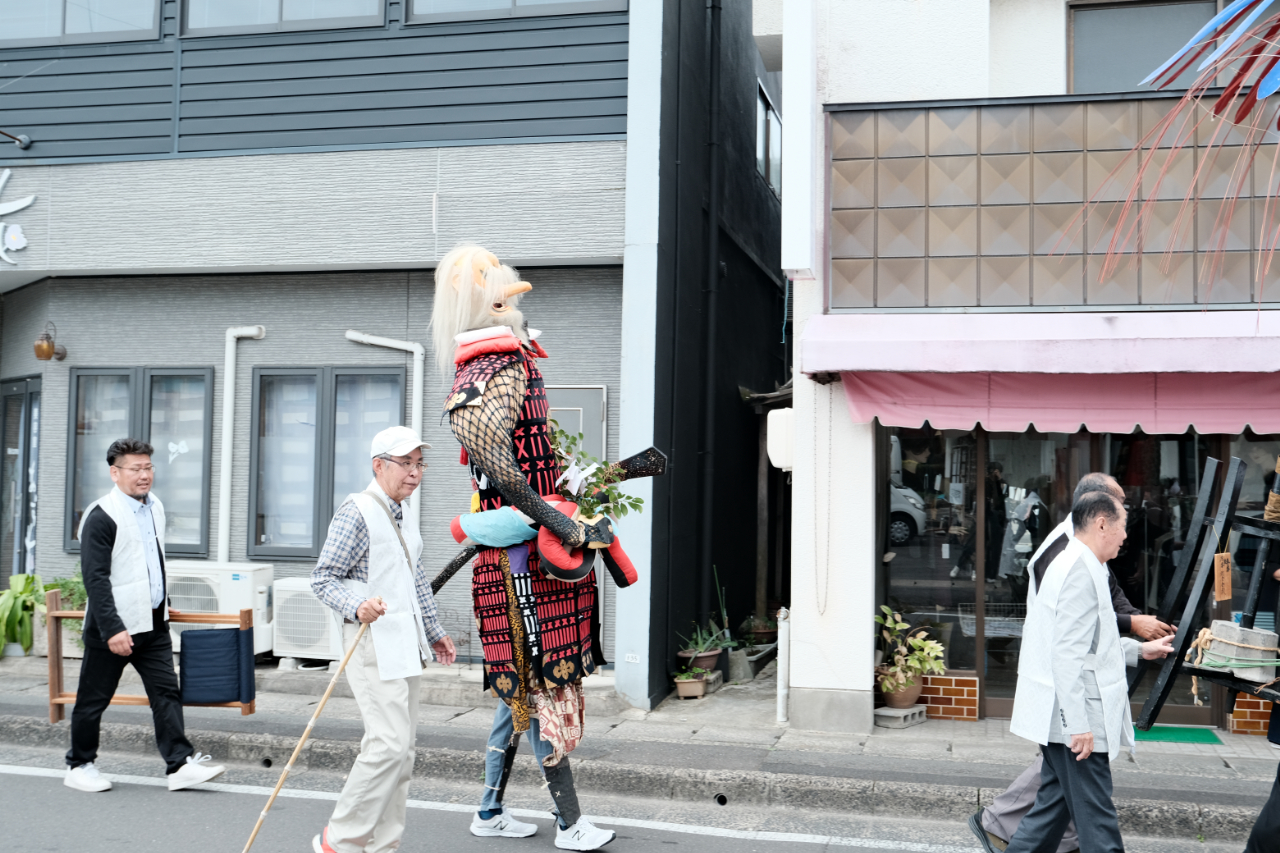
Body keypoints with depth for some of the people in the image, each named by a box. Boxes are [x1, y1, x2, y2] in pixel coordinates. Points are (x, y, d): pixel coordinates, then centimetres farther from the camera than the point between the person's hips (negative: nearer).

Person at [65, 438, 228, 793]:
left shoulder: (155, 507, 10)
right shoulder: (101, 516, -15)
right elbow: (95, 578, -19)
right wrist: (112, 629, -23)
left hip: (153, 624, 7)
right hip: (114, 626, -7)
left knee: (166, 691, 1)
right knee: (93, 698, 7)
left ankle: (181, 764, 1)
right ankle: (79, 766, 23)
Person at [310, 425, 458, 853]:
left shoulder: (401, 517, 19)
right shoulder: (357, 512, -10)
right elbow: (323, 578, -13)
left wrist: (434, 632, 32)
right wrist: (357, 605, -30)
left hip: (405, 643, 9)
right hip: (372, 641, -9)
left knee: (403, 747, 9)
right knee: (389, 742, -15)